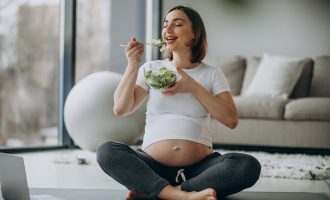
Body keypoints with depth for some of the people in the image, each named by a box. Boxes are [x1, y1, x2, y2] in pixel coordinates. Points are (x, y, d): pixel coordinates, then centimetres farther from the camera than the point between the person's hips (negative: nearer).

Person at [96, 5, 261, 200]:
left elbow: (231, 119, -4)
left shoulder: (212, 74, 10)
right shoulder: (151, 69, 12)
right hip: (153, 165, 1)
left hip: (199, 167, 0)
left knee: (249, 166, -28)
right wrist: (133, 65, -7)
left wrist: (194, 87, -8)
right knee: (106, 151, -27)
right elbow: (120, 109, 2)